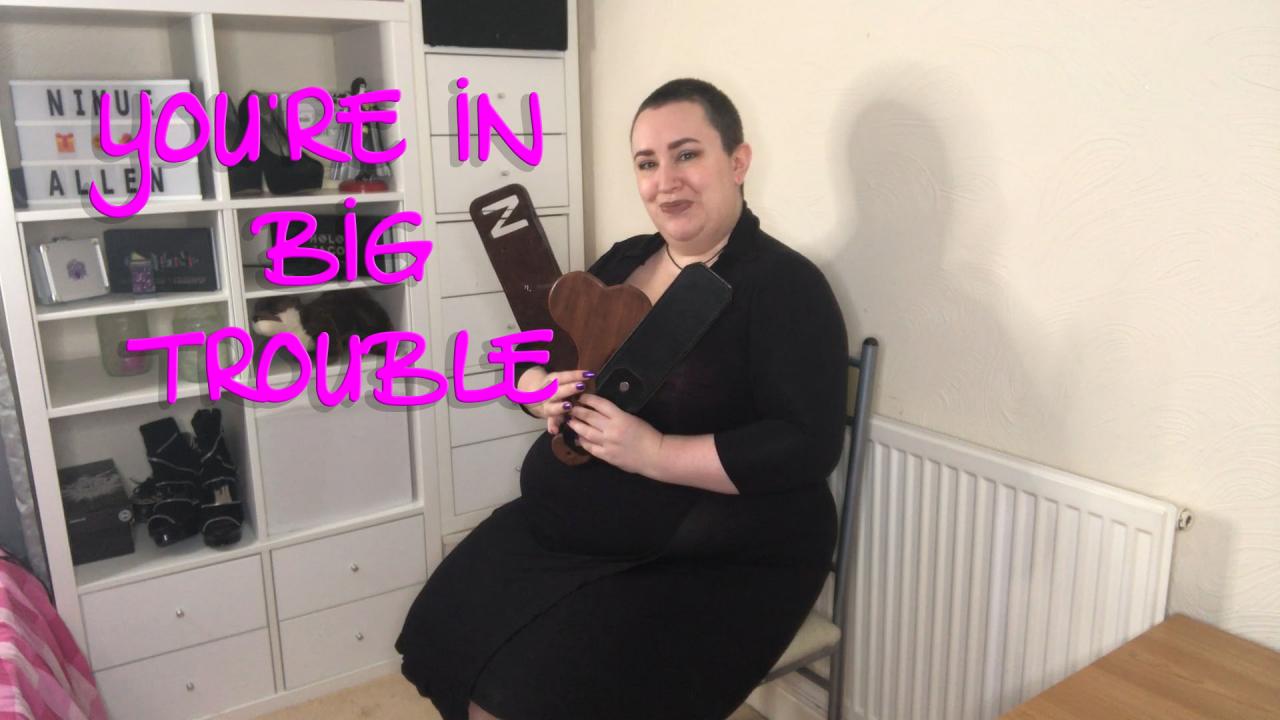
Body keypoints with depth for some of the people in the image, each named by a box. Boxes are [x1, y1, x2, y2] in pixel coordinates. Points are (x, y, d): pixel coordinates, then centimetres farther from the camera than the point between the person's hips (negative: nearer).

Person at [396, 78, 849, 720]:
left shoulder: (785, 286, -12)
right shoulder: (623, 261, 8)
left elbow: (809, 446, -20)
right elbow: (531, 360, 13)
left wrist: (654, 453, -24)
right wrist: (539, 391, -11)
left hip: (713, 567, -6)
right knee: (451, 640, -4)